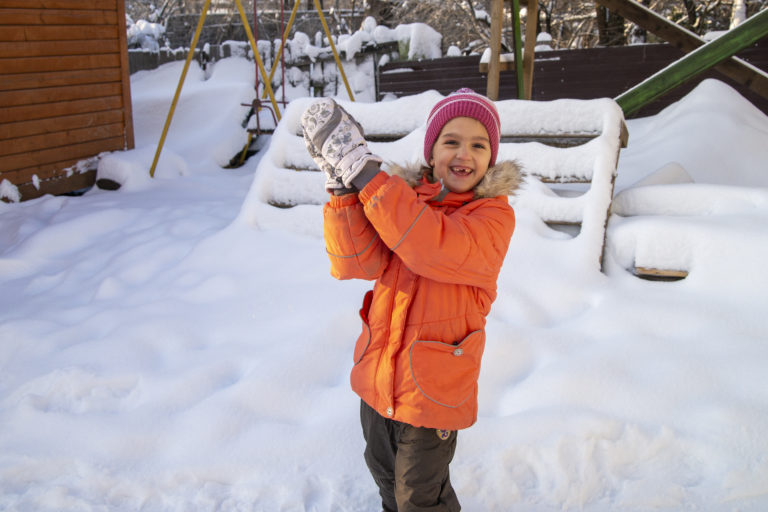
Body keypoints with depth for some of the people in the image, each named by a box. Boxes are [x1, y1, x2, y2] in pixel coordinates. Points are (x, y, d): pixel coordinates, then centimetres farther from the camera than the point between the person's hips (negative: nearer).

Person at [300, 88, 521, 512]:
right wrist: (342, 180, -29)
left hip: (434, 389, -5)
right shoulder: (402, 196, -2)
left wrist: (363, 168, -35)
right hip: (379, 377, 5)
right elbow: (355, 262, -16)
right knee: (384, 471, 29)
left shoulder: (494, 215, -15)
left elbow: (436, 249, -36)